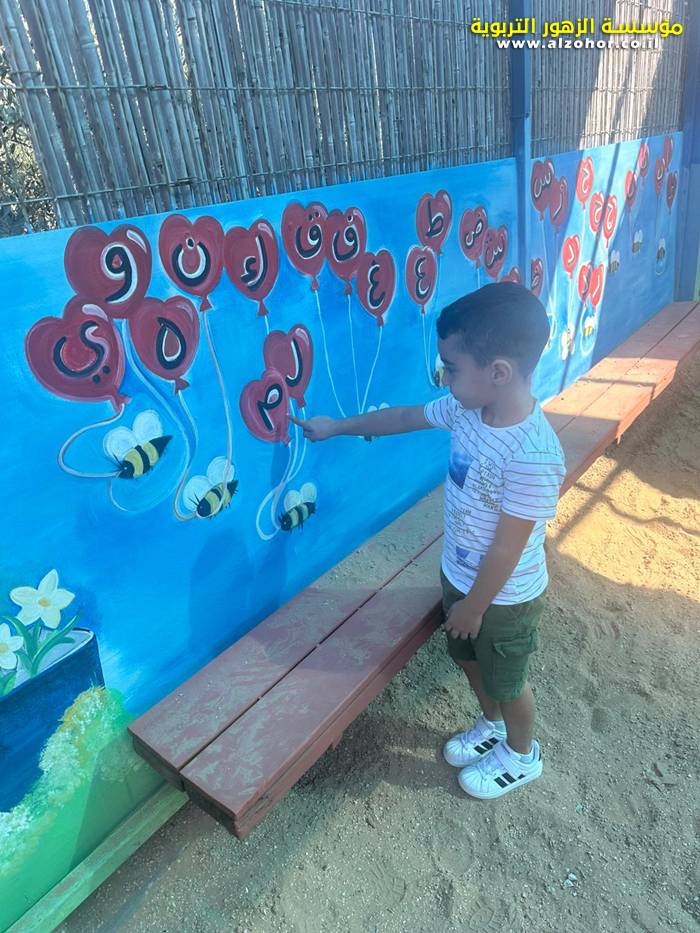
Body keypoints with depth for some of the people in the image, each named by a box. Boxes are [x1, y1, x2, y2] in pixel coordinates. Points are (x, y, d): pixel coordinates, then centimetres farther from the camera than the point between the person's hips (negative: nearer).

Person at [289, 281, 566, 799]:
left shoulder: (532, 455, -36)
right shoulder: (466, 409, -13)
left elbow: (506, 548, -27)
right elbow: (404, 416, 4)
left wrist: (474, 606, -14)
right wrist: (336, 427, 13)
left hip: (503, 597, -7)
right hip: (459, 576, 7)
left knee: (507, 680, 20)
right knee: (470, 659, 29)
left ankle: (521, 754, 50)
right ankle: (491, 725, 58)